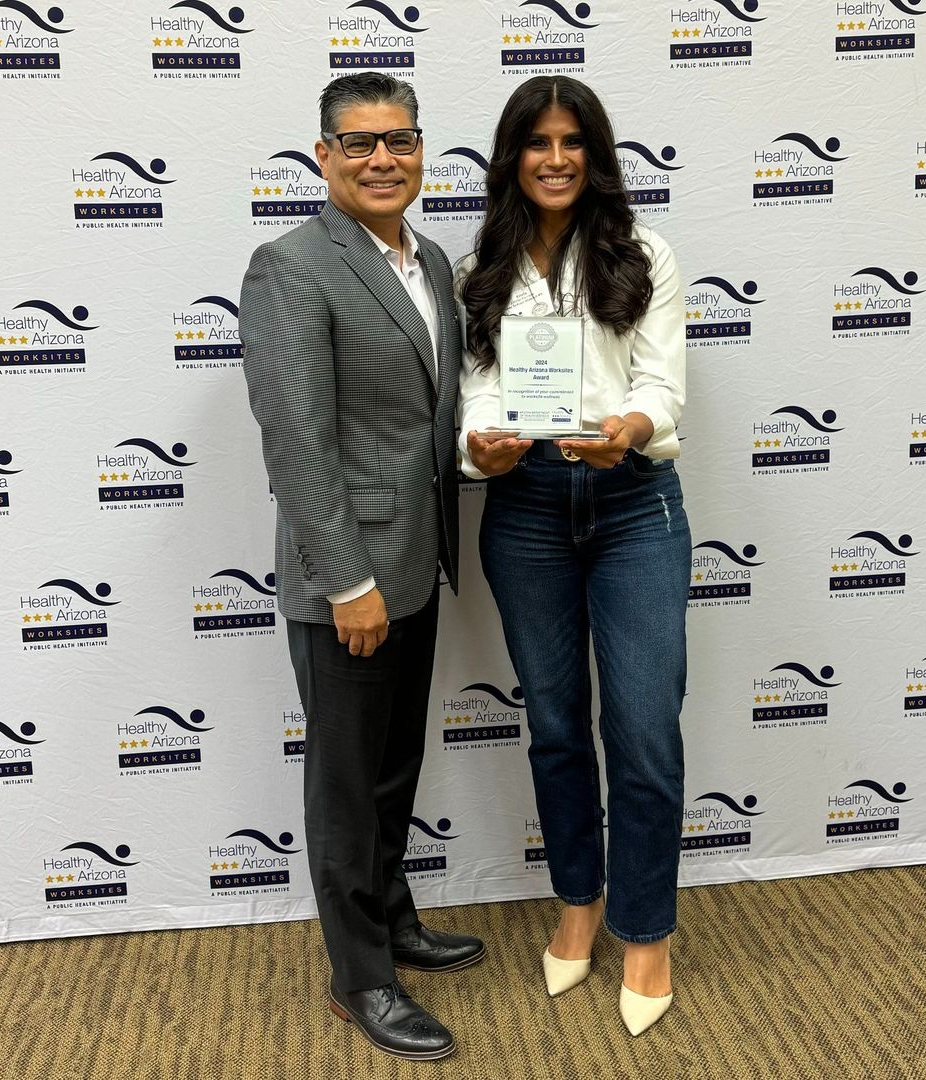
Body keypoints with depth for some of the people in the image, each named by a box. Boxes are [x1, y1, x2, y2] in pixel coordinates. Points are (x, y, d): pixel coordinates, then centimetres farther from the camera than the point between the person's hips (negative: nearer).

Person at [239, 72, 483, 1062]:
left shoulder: (432, 262, 11)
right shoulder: (290, 267, -14)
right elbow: (295, 441, -19)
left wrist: (447, 532, 11)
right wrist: (349, 582, -20)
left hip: (416, 568, 8)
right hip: (345, 579, -8)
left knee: (397, 767, 21)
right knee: (349, 782, 8)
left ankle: (393, 921, 42)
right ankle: (360, 979, 26)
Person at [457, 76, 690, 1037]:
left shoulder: (642, 259, 5)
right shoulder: (480, 273, 10)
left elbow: (664, 383, -4)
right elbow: (476, 386, 3)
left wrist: (629, 430, -27)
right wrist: (480, 444, -20)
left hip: (634, 504, -1)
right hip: (524, 509, 2)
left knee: (644, 729, -3)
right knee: (555, 723, 12)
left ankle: (645, 931, 19)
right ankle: (579, 900, 34)